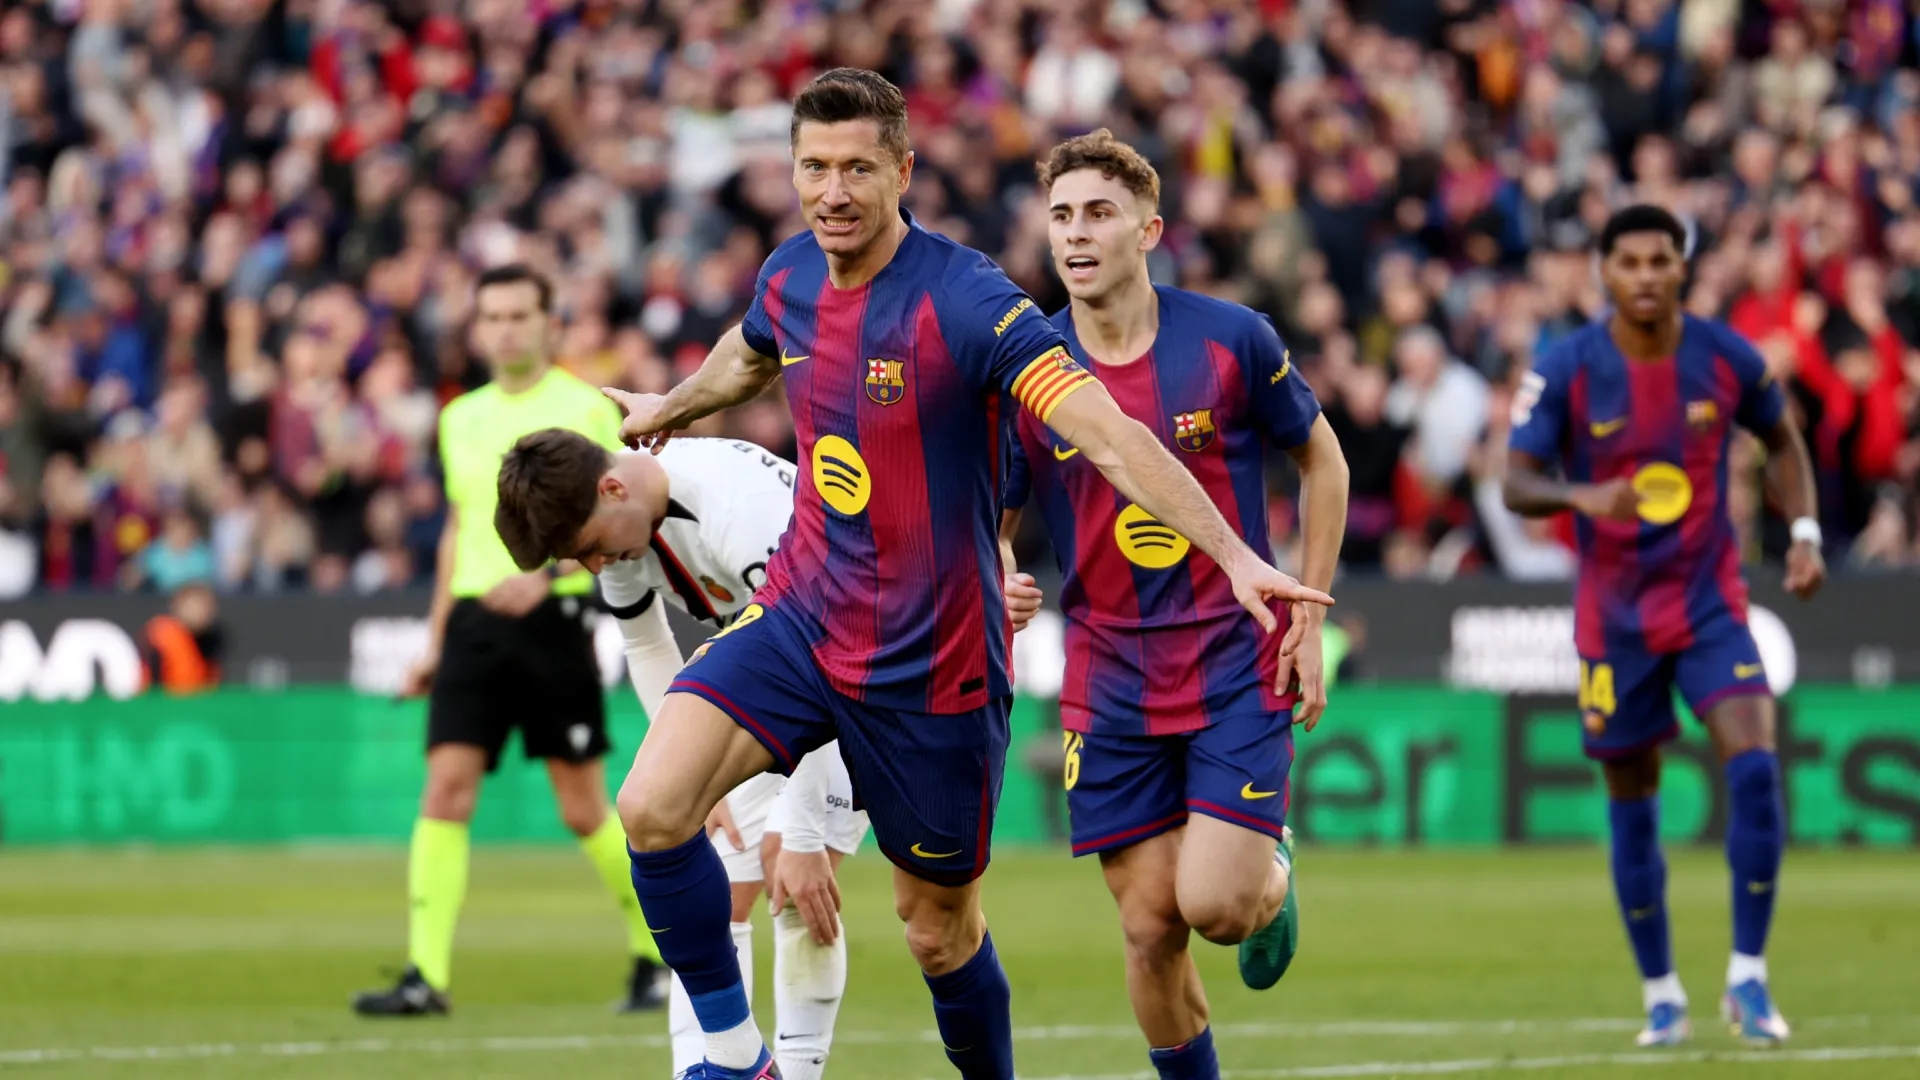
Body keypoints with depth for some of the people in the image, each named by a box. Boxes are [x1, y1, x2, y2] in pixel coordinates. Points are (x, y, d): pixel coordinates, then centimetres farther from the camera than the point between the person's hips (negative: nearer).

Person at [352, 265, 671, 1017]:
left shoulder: (586, 410, -2)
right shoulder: (460, 419, 15)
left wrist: (546, 571, -22)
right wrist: (435, 642, 21)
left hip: (553, 620, -4)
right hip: (474, 620, 5)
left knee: (584, 809, 0)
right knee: (445, 789, -8)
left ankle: (656, 954, 19)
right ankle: (426, 977, -11)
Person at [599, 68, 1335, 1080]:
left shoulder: (968, 303, -21)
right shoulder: (791, 276, 0)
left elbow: (1108, 435, -30)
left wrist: (1234, 556, -41)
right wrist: (668, 409, 46)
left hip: (933, 668, -5)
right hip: (801, 617, 5)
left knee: (940, 931, 7)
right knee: (651, 809, -16)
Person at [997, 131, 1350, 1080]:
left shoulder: (1231, 341, -7)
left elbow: (1320, 458, 7)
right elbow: (989, 523, 5)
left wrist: (1307, 619, 2)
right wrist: (999, 577, -20)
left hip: (1239, 664, -2)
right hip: (1110, 676, 2)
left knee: (1214, 904, -14)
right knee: (1150, 930, 0)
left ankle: (1274, 875, 22)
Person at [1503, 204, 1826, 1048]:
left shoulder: (1725, 358, -5)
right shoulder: (1565, 370, -11)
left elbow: (1782, 441, 13)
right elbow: (1516, 483, -16)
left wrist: (1804, 531, -1)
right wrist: (1581, 496, -37)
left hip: (1710, 598, 1)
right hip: (1614, 613, 0)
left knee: (1755, 766, -18)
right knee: (1632, 804, 6)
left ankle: (1748, 978, -7)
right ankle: (1660, 994, 22)